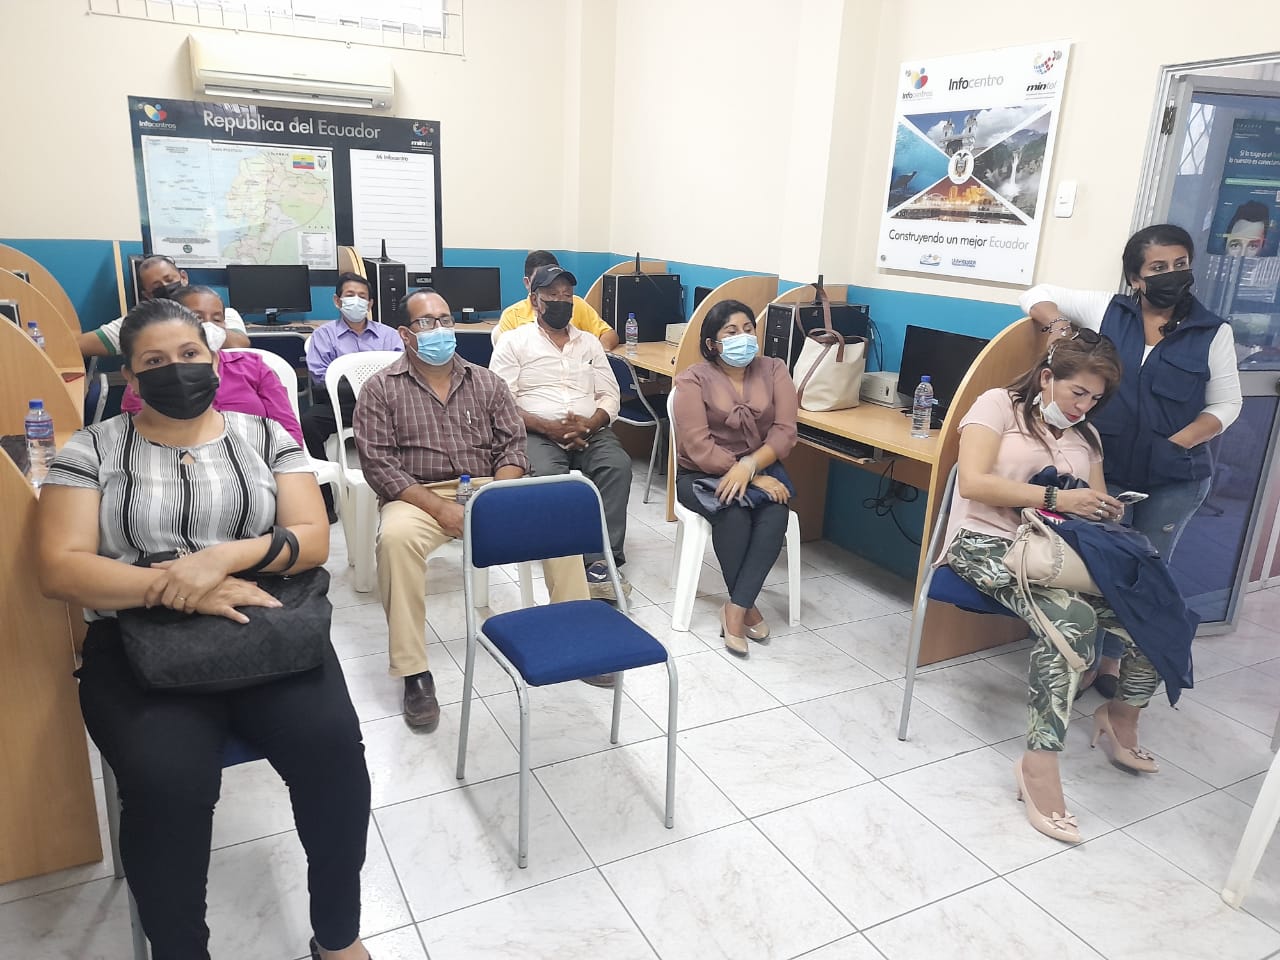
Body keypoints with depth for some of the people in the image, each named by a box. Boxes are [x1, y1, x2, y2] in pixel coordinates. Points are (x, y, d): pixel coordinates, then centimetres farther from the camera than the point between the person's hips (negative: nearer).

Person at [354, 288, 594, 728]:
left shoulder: (486, 382, 12)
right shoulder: (381, 389, 2)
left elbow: (513, 445, 8)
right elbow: (378, 463, -7)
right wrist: (438, 506, -19)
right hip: (418, 496, -3)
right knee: (396, 539, -36)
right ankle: (413, 671, -27)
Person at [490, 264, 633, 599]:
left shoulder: (589, 343, 20)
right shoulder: (514, 342, 7)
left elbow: (610, 396, 14)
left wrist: (589, 423, -10)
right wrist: (548, 427, -16)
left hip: (590, 432, 3)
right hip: (537, 433, -3)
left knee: (618, 465, -29)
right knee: (548, 475, -36)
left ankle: (601, 559, -30)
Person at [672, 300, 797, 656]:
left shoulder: (774, 370, 2)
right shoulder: (694, 379, -8)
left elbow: (784, 432, -7)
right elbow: (699, 447, -17)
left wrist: (748, 466, -25)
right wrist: (754, 479, -24)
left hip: (761, 467, 3)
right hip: (703, 474, -3)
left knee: (776, 511, -29)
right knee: (733, 511, -33)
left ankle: (735, 609, -23)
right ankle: (747, 605, -14)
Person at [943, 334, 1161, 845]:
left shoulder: (1085, 435, 20)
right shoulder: (998, 405, -1)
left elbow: (1096, 502, 19)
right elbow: (972, 482, -14)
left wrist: (1105, 511, -6)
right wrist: (1055, 498, -17)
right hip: (989, 545, -6)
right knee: (1073, 619, -34)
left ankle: (1120, 718, 14)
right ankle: (1039, 763, -25)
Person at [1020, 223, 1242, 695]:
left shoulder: (1213, 332, -1)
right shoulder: (1106, 310, -1)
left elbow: (1225, 403, 1)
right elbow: (1037, 296, 5)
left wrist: (1175, 444, -14)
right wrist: (1057, 324, -16)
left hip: (1175, 480, 1)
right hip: (1104, 468, -1)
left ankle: (1113, 659, 28)